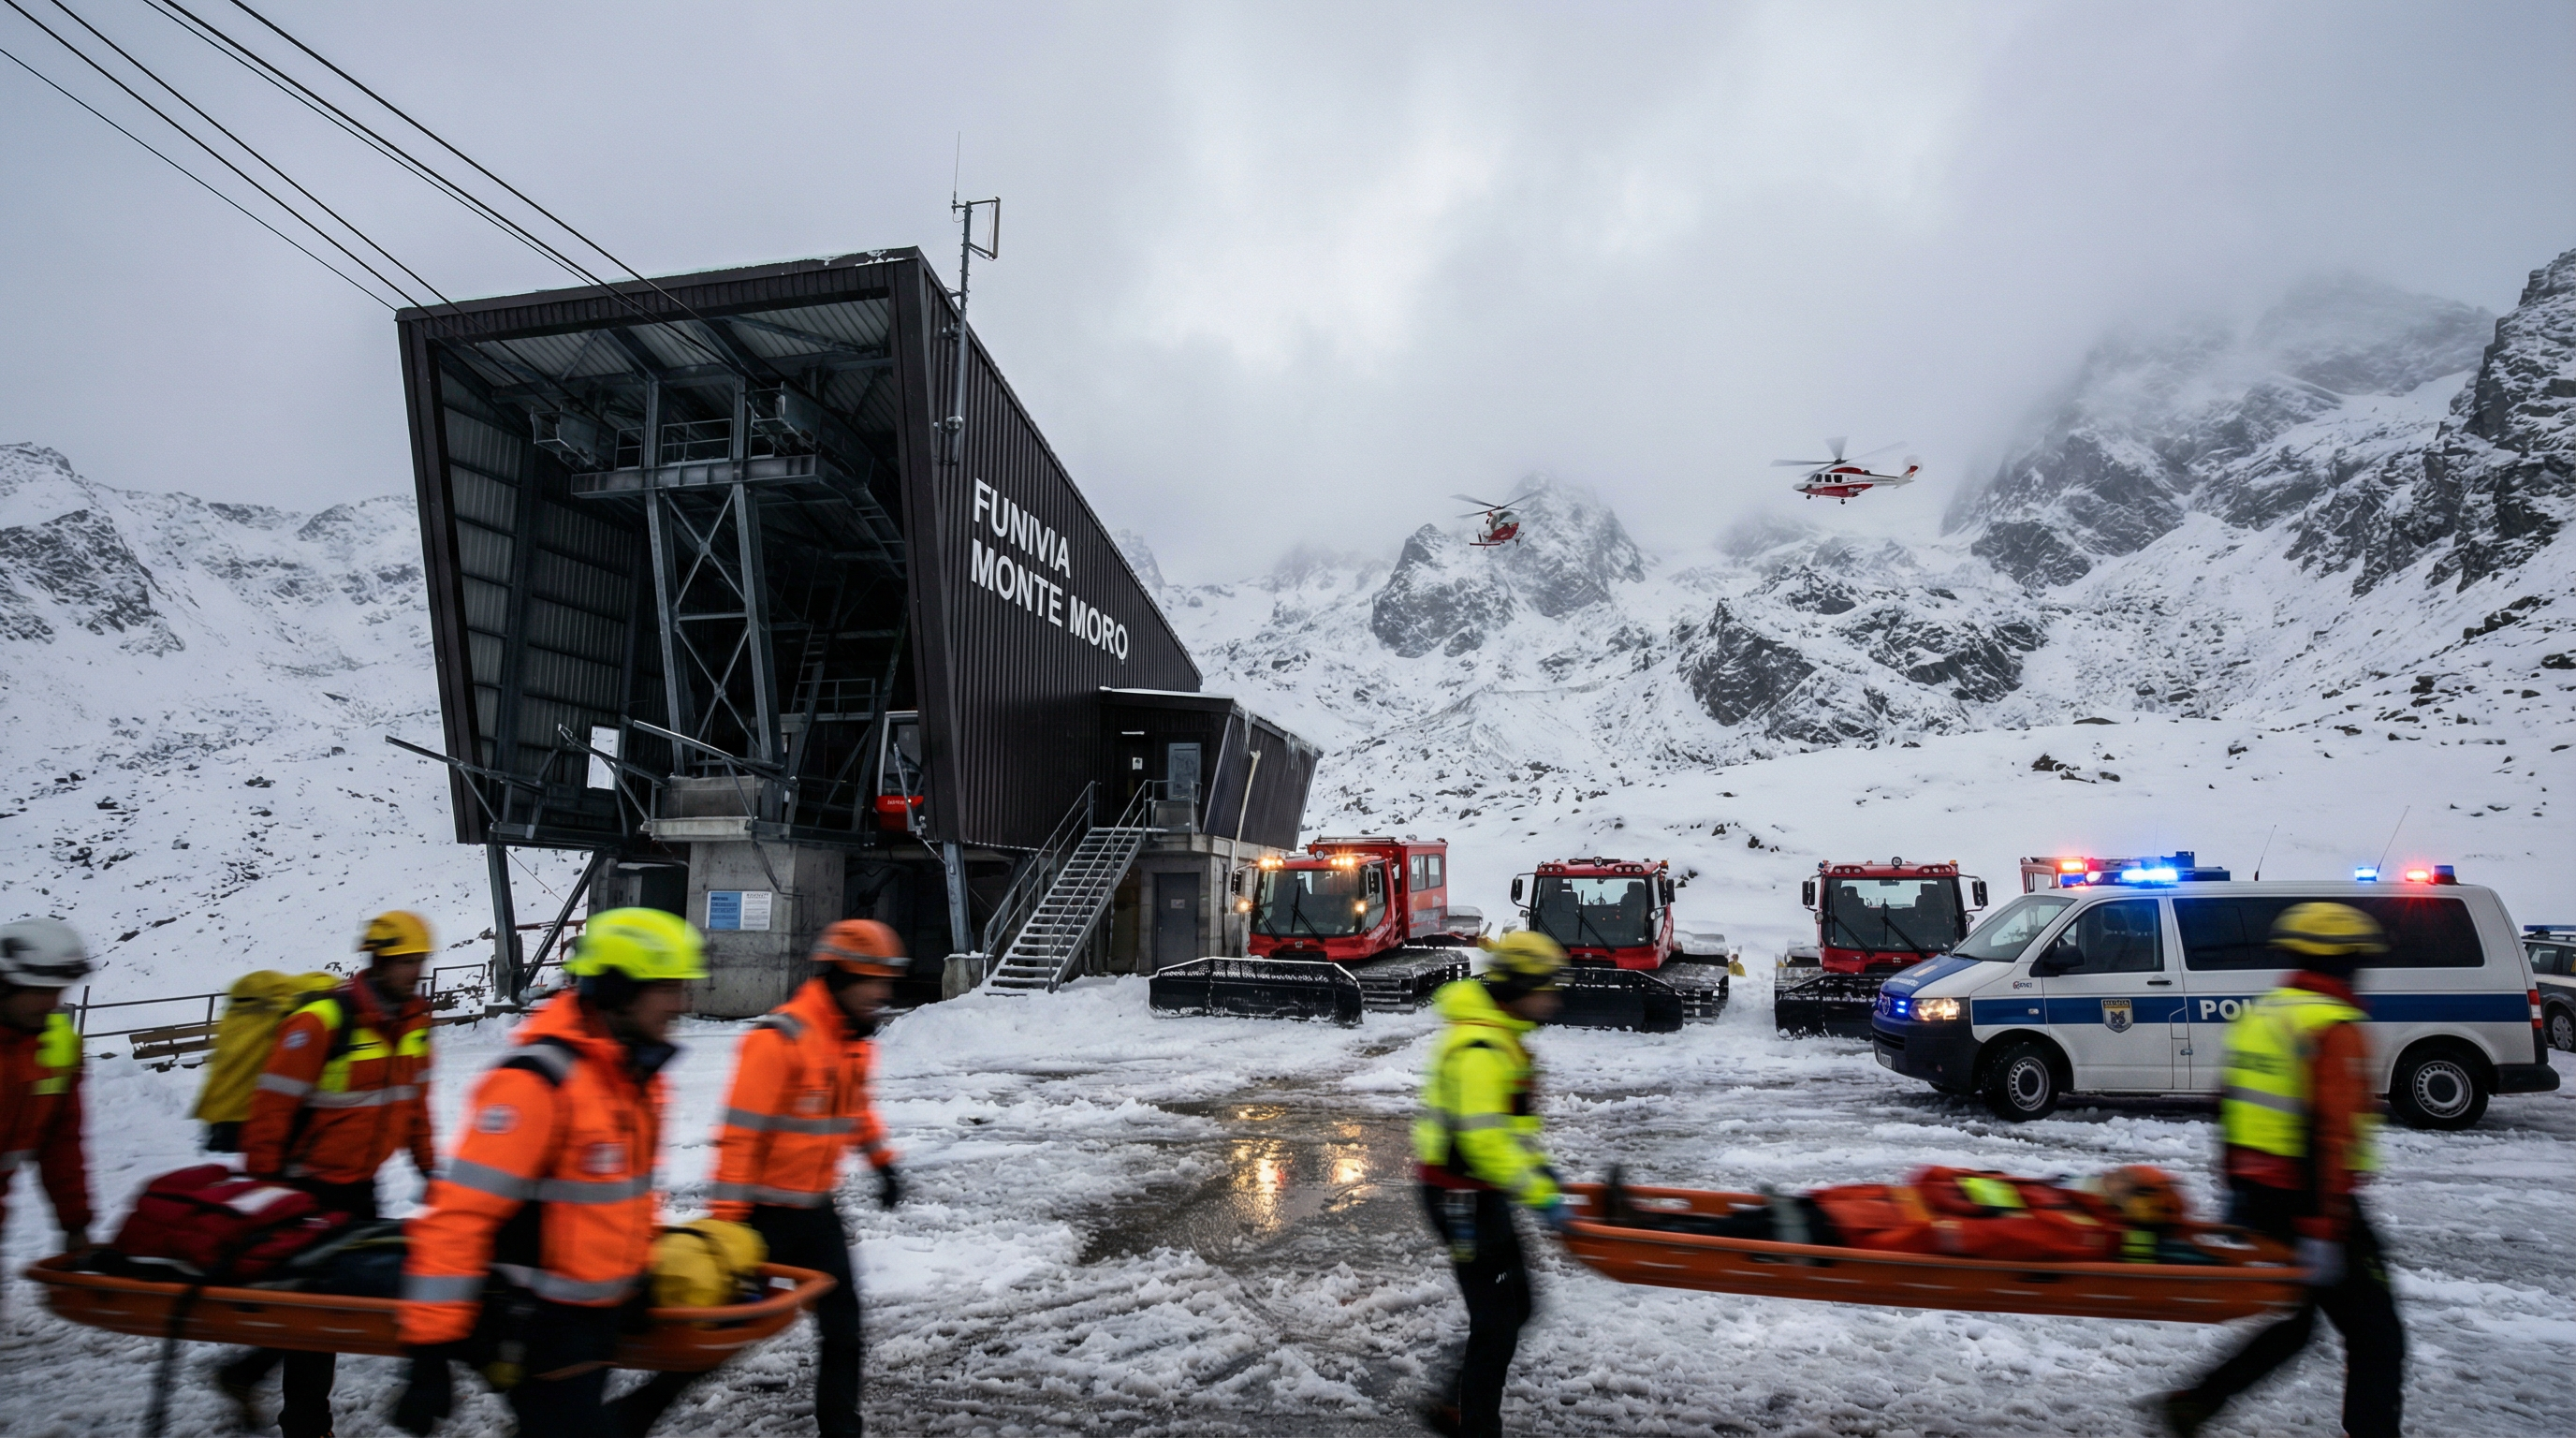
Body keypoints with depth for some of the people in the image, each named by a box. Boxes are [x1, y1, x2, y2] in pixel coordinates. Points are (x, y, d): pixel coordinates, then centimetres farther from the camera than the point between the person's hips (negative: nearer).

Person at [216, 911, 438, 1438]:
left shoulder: (412, 1020, 2)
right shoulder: (322, 1020, -22)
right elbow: (271, 1107, -18)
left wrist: (427, 1162, 13)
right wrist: (261, 1186, -13)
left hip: (359, 1184, 7)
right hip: (309, 1186, -7)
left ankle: (245, 1372, 32)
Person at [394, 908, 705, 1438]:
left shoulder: (636, 1075, 4)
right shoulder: (537, 1083, -24)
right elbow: (456, 1217, -25)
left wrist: (637, 1271, 26)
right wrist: (430, 1349, -24)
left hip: (597, 1316, 9)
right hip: (537, 1328, -8)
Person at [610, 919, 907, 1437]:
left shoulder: (855, 1040, 3)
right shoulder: (778, 1038, -22)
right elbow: (739, 1134, -22)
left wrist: (882, 1160, 19)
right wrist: (725, 1218, -21)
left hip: (816, 1210, 7)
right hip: (764, 1213, -7)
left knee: (842, 1326, 8)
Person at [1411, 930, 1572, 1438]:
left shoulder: (1502, 1038, 10)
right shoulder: (1479, 1049, -24)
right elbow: (1483, 1138, -28)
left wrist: (1540, 1169, 14)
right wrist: (1539, 1195, -24)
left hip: (1482, 1192, 10)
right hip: (1462, 1197, -10)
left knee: (1514, 1302, 17)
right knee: (1496, 1319, -3)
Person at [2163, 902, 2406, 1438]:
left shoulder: (2260, 1014, 11)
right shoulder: (2335, 1029, -14)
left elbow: (2229, 1107, 16)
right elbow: (2334, 1134, -22)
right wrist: (2325, 1229, -24)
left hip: (2254, 1200, 8)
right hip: (2311, 1206, -8)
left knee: (2287, 1322, 18)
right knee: (2376, 1337, 5)